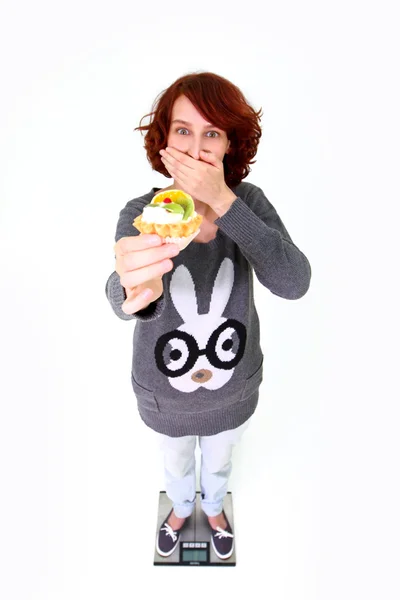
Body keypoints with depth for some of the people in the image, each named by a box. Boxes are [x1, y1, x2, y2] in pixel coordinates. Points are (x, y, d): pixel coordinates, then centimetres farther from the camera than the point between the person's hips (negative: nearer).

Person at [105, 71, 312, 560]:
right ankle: (181, 508, 65)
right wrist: (133, 292, -66)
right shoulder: (140, 214, -22)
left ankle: (214, 508, 65)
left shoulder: (249, 202, -18)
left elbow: (293, 282, -32)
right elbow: (121, 295, -41)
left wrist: (224, 203, -39)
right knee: (176, 465, 30)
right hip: (164, 391, -1)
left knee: (218, 463, 31)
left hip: (233, 385, 1)